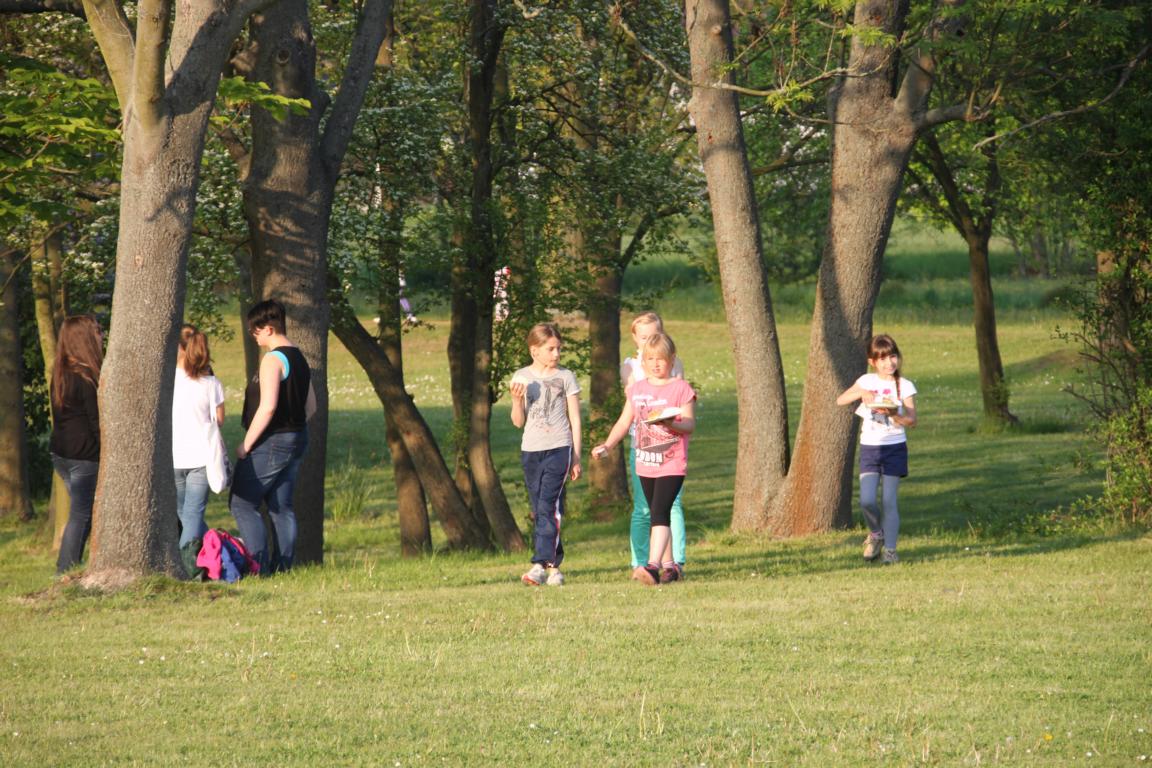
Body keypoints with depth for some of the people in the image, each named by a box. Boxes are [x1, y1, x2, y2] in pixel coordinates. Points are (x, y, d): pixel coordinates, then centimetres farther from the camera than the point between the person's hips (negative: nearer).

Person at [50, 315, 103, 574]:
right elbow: (97, 422, -16)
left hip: (60, 453, 9)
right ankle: (66, 573, -5)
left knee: (81, 514, 15)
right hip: (85, 456, -9)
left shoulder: (60, 374, 10)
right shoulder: (87, 377, -16)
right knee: (81, 515, -4)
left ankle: (66, 572, 13)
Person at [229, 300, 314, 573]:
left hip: (270, 442, -9)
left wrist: (246, 444, -17)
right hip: (296, 441, 9)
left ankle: (260, 565, -10)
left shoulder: (273, 360, -16)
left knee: (242, 503, -3)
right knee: (281, 507, 12)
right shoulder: (299, 359, 12)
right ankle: (284, 564, 10)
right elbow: (311, 405, 18)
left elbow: (268, 407, -24)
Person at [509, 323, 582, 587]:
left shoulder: (565, 377, 3)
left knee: (548, 506, -16)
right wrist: (517, 399, -12)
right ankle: (553, 564, 13)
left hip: (559, 448, -3)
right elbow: (518, 422, 8)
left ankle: (541, 563, -23)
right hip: (531, 450, 3)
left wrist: (576, 457, 2)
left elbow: (575, 419, 6)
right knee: (539, 510, 6)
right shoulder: (521, 378, 7)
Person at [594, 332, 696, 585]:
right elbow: (624, 422, 10)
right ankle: (669, 565, 23)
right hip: (645, 464, 6)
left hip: (672, 464, -6)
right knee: (658, 515, 13)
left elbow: (690, 425, -9)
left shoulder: (681, 388, -5)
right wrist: (607, 445, -5)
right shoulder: (637, 389, 10)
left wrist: (670, 423, -29)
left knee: (659, 512, -19)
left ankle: (653, 565, -29)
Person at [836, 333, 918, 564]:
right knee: (867, 500, -8)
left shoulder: (904, 386, -1)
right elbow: (840, 401, 0)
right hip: (869, 448, 2)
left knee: (889, 500, -4)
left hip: (894, 448, -2)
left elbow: (912, 420, -4)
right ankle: (875, 534, 19)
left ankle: (890, 549, 2)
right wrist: (861, 393, -16)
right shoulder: (867, 381, 4)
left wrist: (894, 415, -23)